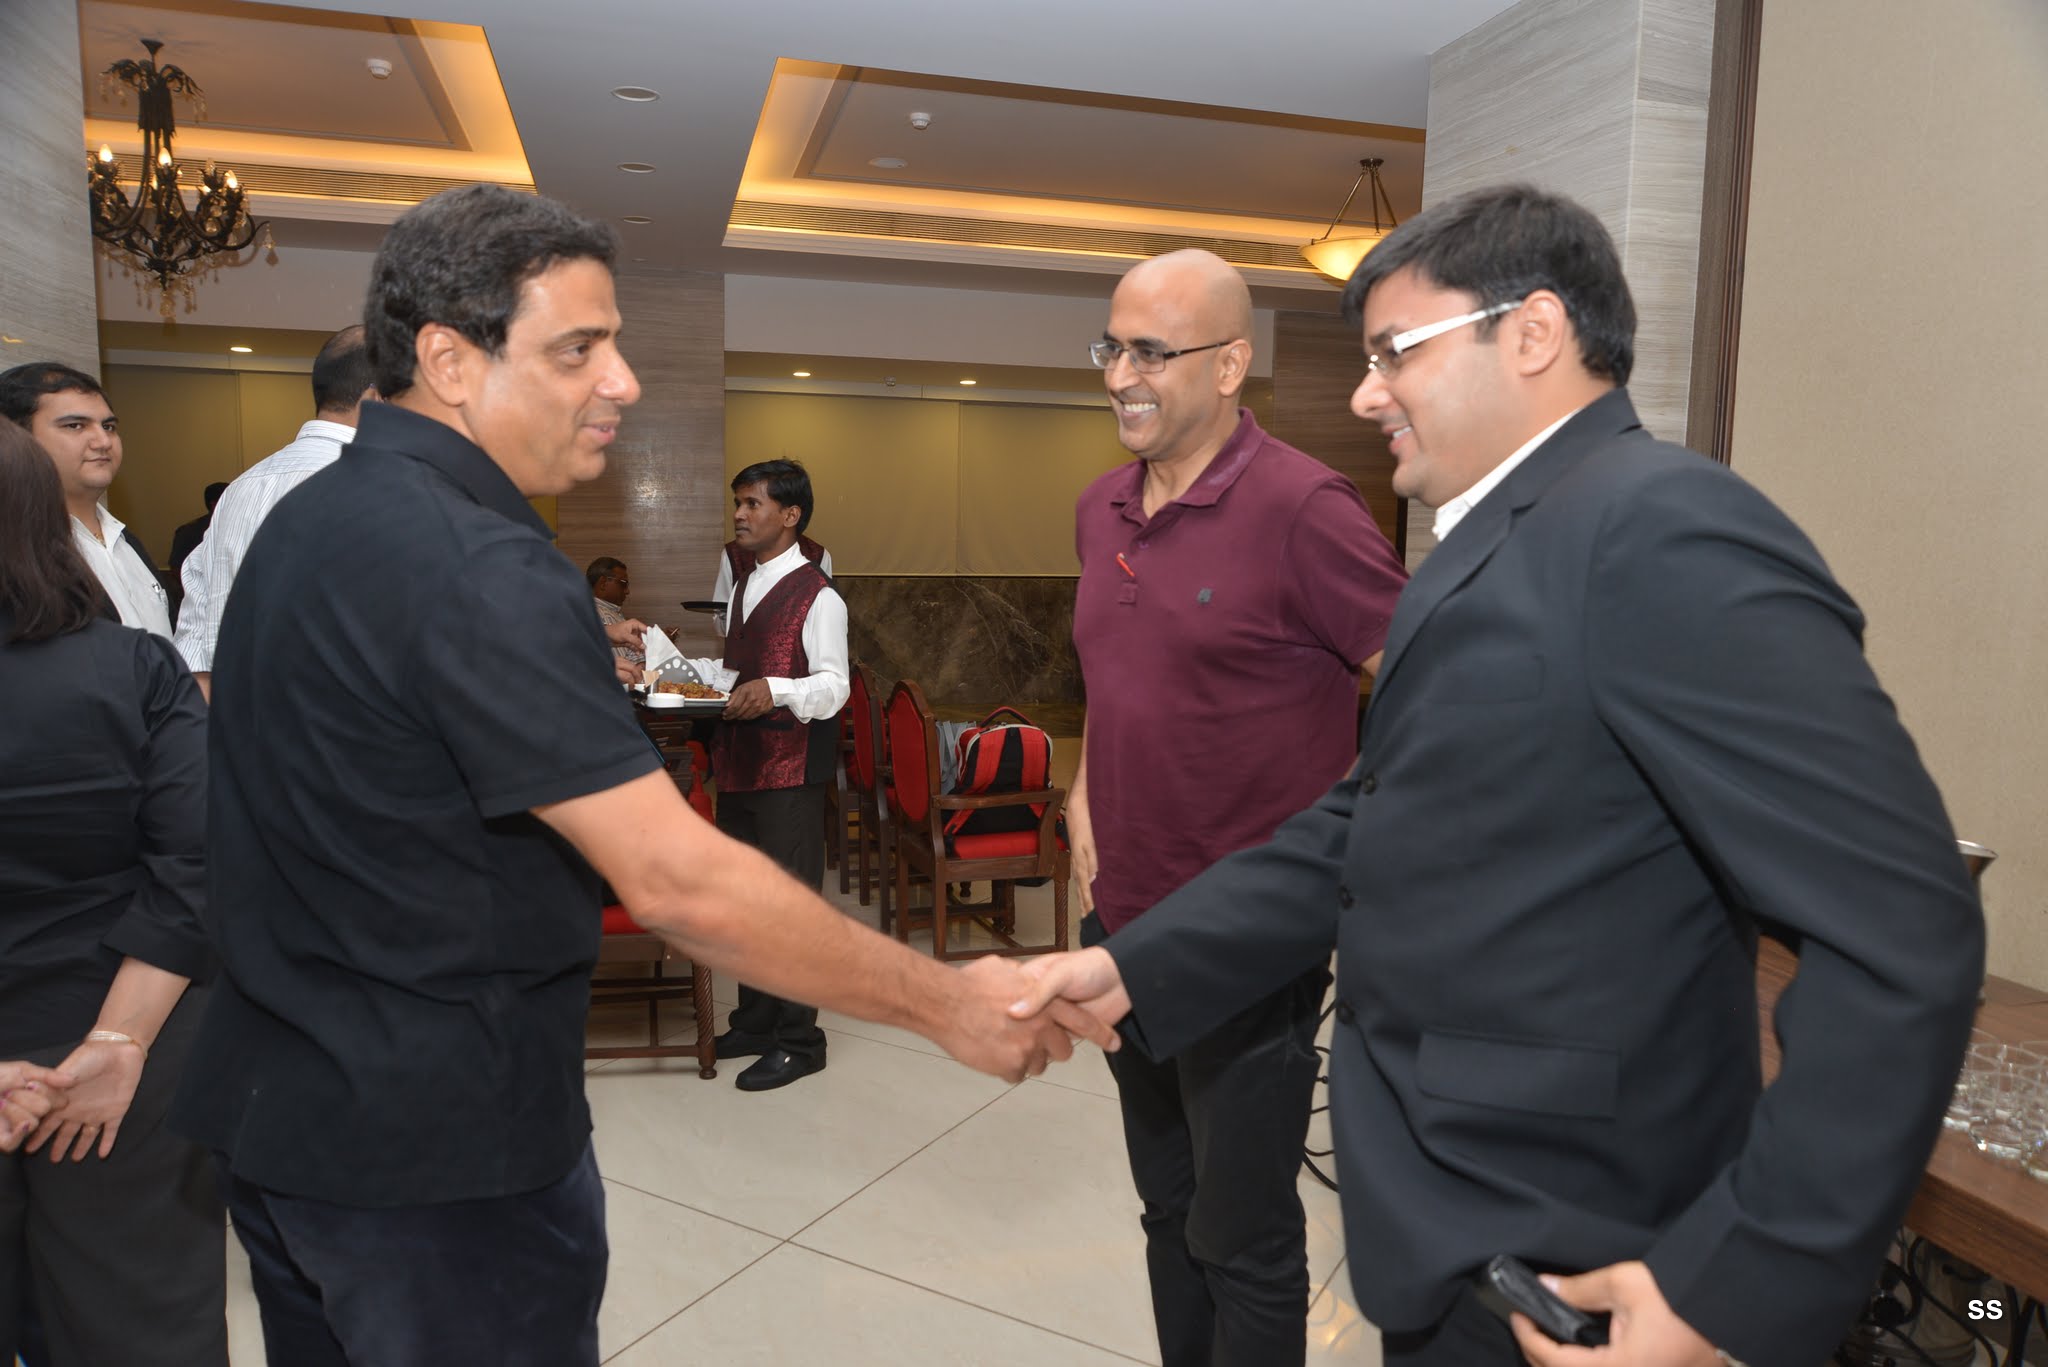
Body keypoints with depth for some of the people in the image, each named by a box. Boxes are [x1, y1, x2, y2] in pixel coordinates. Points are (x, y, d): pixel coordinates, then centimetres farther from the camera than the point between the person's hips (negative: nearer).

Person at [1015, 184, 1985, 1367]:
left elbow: (1903, 936, -24)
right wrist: (1135, 968, 1)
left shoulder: (1665, 526, -21)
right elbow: (1363, 829, 7)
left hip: (1546, 1272, -8)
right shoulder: (1491, 554, 8)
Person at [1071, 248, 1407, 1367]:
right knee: (1169, 1208, 22)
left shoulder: (1301, 508, -16)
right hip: (1123, 926, 7)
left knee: (1240, 1238, 9)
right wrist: (1085, 795, 10)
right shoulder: (1100, 510, 7)